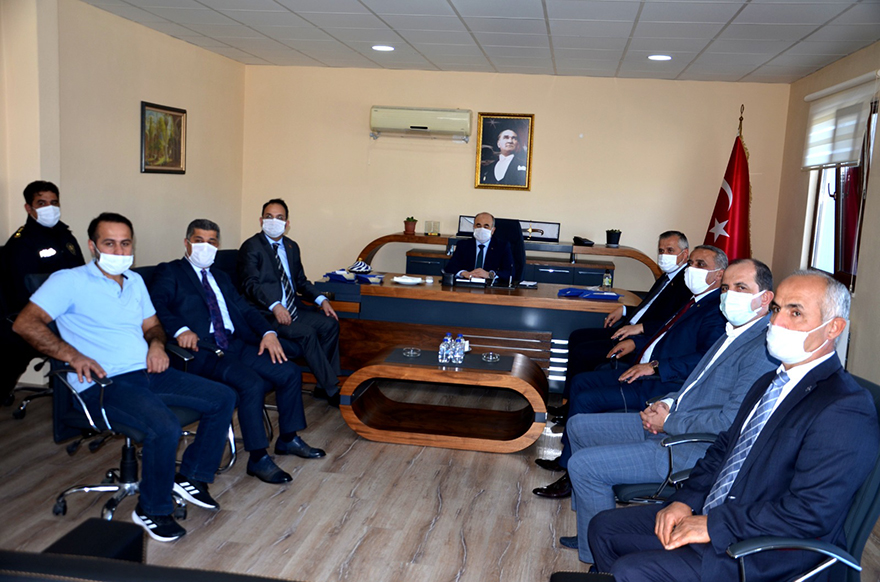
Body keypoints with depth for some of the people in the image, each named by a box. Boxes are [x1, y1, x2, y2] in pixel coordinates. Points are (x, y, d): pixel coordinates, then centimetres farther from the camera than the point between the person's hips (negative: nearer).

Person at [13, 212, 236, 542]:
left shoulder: (135, 281, 19)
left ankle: (191, 478, 11)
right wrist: (73, 356, -24)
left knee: (224, 398, -2)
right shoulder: (69, 281, -3)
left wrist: (156, 344, 3)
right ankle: (152, 510, -8)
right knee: (165, 427, -32)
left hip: (148, 374, 8)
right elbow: (26, 323, -13)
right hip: (103, 384, -7)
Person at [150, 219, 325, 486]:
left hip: (236, 344, 7)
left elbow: (245, 308, 17)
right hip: (203, 350, -7)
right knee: (252, 383, -30)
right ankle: (258, 458, -16)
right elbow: (156, 305, -12)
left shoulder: (221, 277, 27)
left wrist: (268, 332, -1)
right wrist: (180, 329, -30)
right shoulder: (169, 272, 6)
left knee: (290, 372, -7)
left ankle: (288, 439, 12)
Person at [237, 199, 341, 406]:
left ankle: (323, 387, -5)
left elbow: (301, 281, 21)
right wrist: (274, 306, -30)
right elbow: (250, 284, -15)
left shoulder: (291, 247, 17)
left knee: (329, 323, -11)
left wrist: (321, 299, 3)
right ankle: (332, 391, -17)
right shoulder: (251, 247, -5)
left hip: (292, 309, 7)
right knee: (307, 333, -27)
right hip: (265, 313, -7)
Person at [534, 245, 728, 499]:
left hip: (663, 385, -11)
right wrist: (636, 342, 14)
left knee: (585, 401, -16)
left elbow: (708, 359, -28)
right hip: (646, 372, 11)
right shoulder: (696, 302, 16)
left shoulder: (718, 310, -16)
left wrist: (655, 367, -27)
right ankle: (567, 457, 22)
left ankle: (574, 476, -1)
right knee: (581, 382, 14)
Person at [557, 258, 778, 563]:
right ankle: (590, 526, 25)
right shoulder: (735, 330, 11)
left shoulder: (764, 349, -21)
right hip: (670, 425, 11)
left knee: (583, 465, -17)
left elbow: (728, 422, -26)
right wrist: (668, 402, 2)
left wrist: (668, 421, -15)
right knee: (578, 426, 14)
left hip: (693, 451, -11)